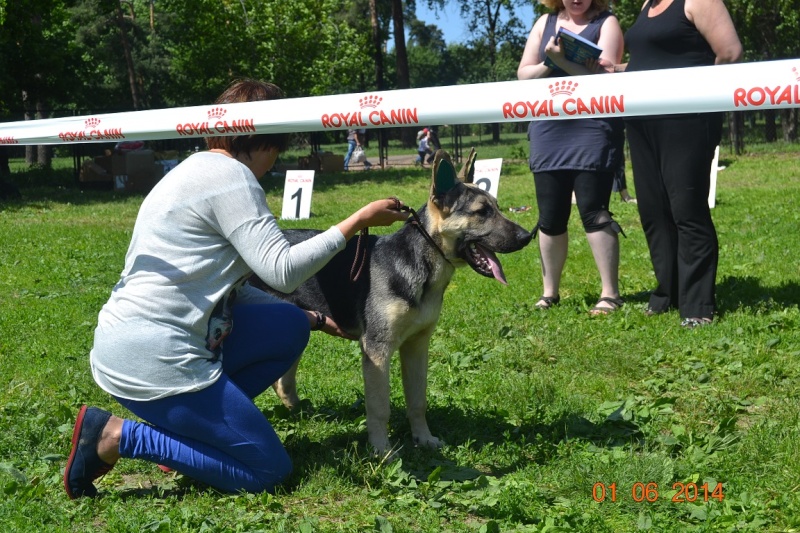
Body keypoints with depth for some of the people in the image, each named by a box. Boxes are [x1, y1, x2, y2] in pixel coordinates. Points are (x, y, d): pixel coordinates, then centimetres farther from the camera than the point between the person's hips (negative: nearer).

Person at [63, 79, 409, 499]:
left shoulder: (200, 169, 17)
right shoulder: (230, 174, -13)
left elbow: (232, 288, 19)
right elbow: (282, 271, -19)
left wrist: (315, 318, 20)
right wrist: (359, 221, -11)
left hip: (130, 339, 10)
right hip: (154, 359, -10)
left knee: (289, 327, 14)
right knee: (268, 470, 1)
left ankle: (190, 426, 12)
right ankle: (117, 436, -4)